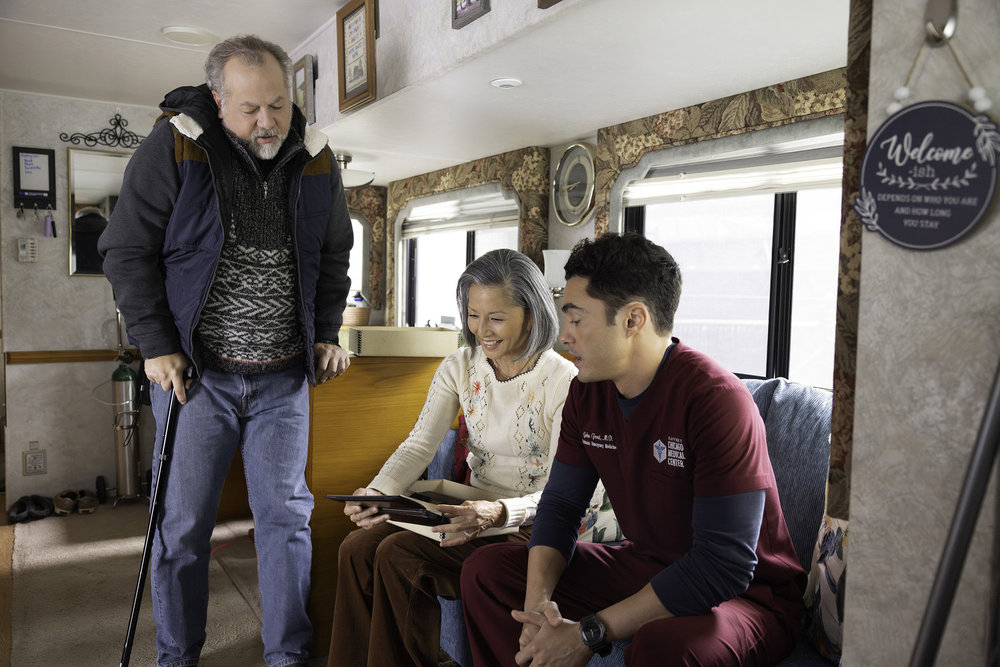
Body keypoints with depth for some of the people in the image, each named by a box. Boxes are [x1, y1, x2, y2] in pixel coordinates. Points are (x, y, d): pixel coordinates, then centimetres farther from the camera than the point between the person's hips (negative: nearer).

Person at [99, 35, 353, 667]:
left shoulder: (317, 159, 4)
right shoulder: (175, 145, -6)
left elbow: (334, 255, 15)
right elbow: (128, 249, -3)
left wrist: (328, 334, 7)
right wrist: (158, 347, -8)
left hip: (285, 376, 2)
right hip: (196, 371, -2)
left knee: (287, 513, 6)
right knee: (182, 521, 6)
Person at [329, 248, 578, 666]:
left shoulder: (564, 382, -14)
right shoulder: (459, 368, 4)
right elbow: (420, 444, -3)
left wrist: (499, 513, -35)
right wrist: (378, 491, -24)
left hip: (526, 524, -5)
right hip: (473, 510, 6)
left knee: (399, 555, -24)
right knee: (357, 549, -16)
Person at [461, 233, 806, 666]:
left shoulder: (716, 399, -25)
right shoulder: (586, 393, -2)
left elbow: (724, 564, -28)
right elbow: (559, 504, 2)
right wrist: (538, 601, -17)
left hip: (743, 593, -6)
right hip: (643, 566, 7)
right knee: (487, 569, -1)